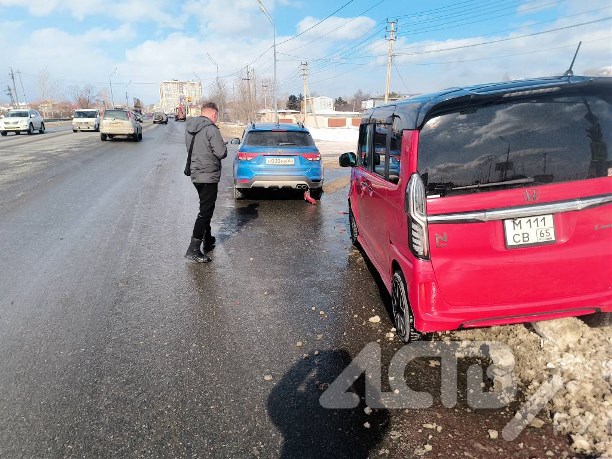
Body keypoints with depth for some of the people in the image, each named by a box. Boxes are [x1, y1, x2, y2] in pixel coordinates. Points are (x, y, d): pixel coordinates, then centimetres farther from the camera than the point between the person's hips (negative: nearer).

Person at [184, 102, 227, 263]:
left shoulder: (189, 128, 9)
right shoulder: (211, 129, -16)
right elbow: (221, 153, -18)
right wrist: (223, 147, 3)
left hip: (196, 174, 9)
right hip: (209, 175, -9)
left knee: (206, 209, 22)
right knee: (205, 211, -4)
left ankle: (207, 240, 33)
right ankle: (193, 249, -5)